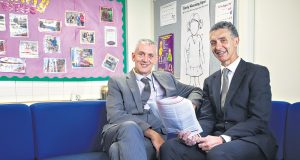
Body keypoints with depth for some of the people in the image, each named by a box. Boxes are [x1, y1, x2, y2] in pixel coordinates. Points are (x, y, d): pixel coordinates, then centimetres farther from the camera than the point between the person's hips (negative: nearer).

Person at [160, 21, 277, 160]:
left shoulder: (258, 72, 0)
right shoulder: (210, 81, 17)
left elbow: (259, 120, -10)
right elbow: (207, 118, 10)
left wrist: (223, 138, -21)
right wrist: (195, 134, -13)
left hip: (251, 139, -4)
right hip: (217, 139, 5)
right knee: (169, 147, -19)